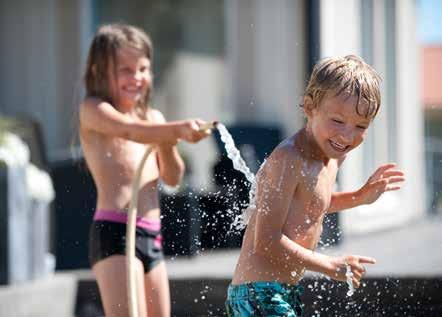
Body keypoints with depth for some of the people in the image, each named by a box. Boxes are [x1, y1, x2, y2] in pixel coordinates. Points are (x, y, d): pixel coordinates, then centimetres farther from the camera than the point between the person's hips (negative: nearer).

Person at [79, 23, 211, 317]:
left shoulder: (153, 117, 19)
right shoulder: (94, 110, -1)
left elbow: (173, 178, 13)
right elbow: (130, 130, -22)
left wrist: (167, 145, -7)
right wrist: (176, 129, -39)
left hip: (152, 236, 8)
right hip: (114, 231, -8)